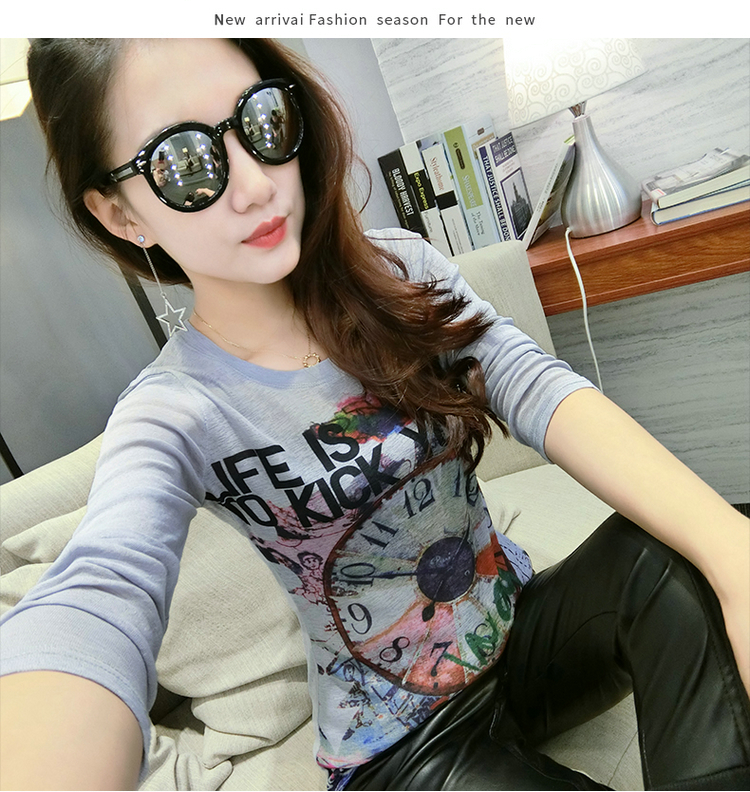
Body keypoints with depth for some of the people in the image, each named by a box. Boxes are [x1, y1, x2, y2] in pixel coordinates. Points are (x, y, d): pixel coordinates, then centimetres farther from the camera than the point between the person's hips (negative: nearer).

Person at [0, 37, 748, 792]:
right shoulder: (172, 414, -18)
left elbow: (539, 390, -21)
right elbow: (96, 599, -37)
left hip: (523, 623, 4)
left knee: (671, 560, -25)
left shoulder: (400, 268, -7)